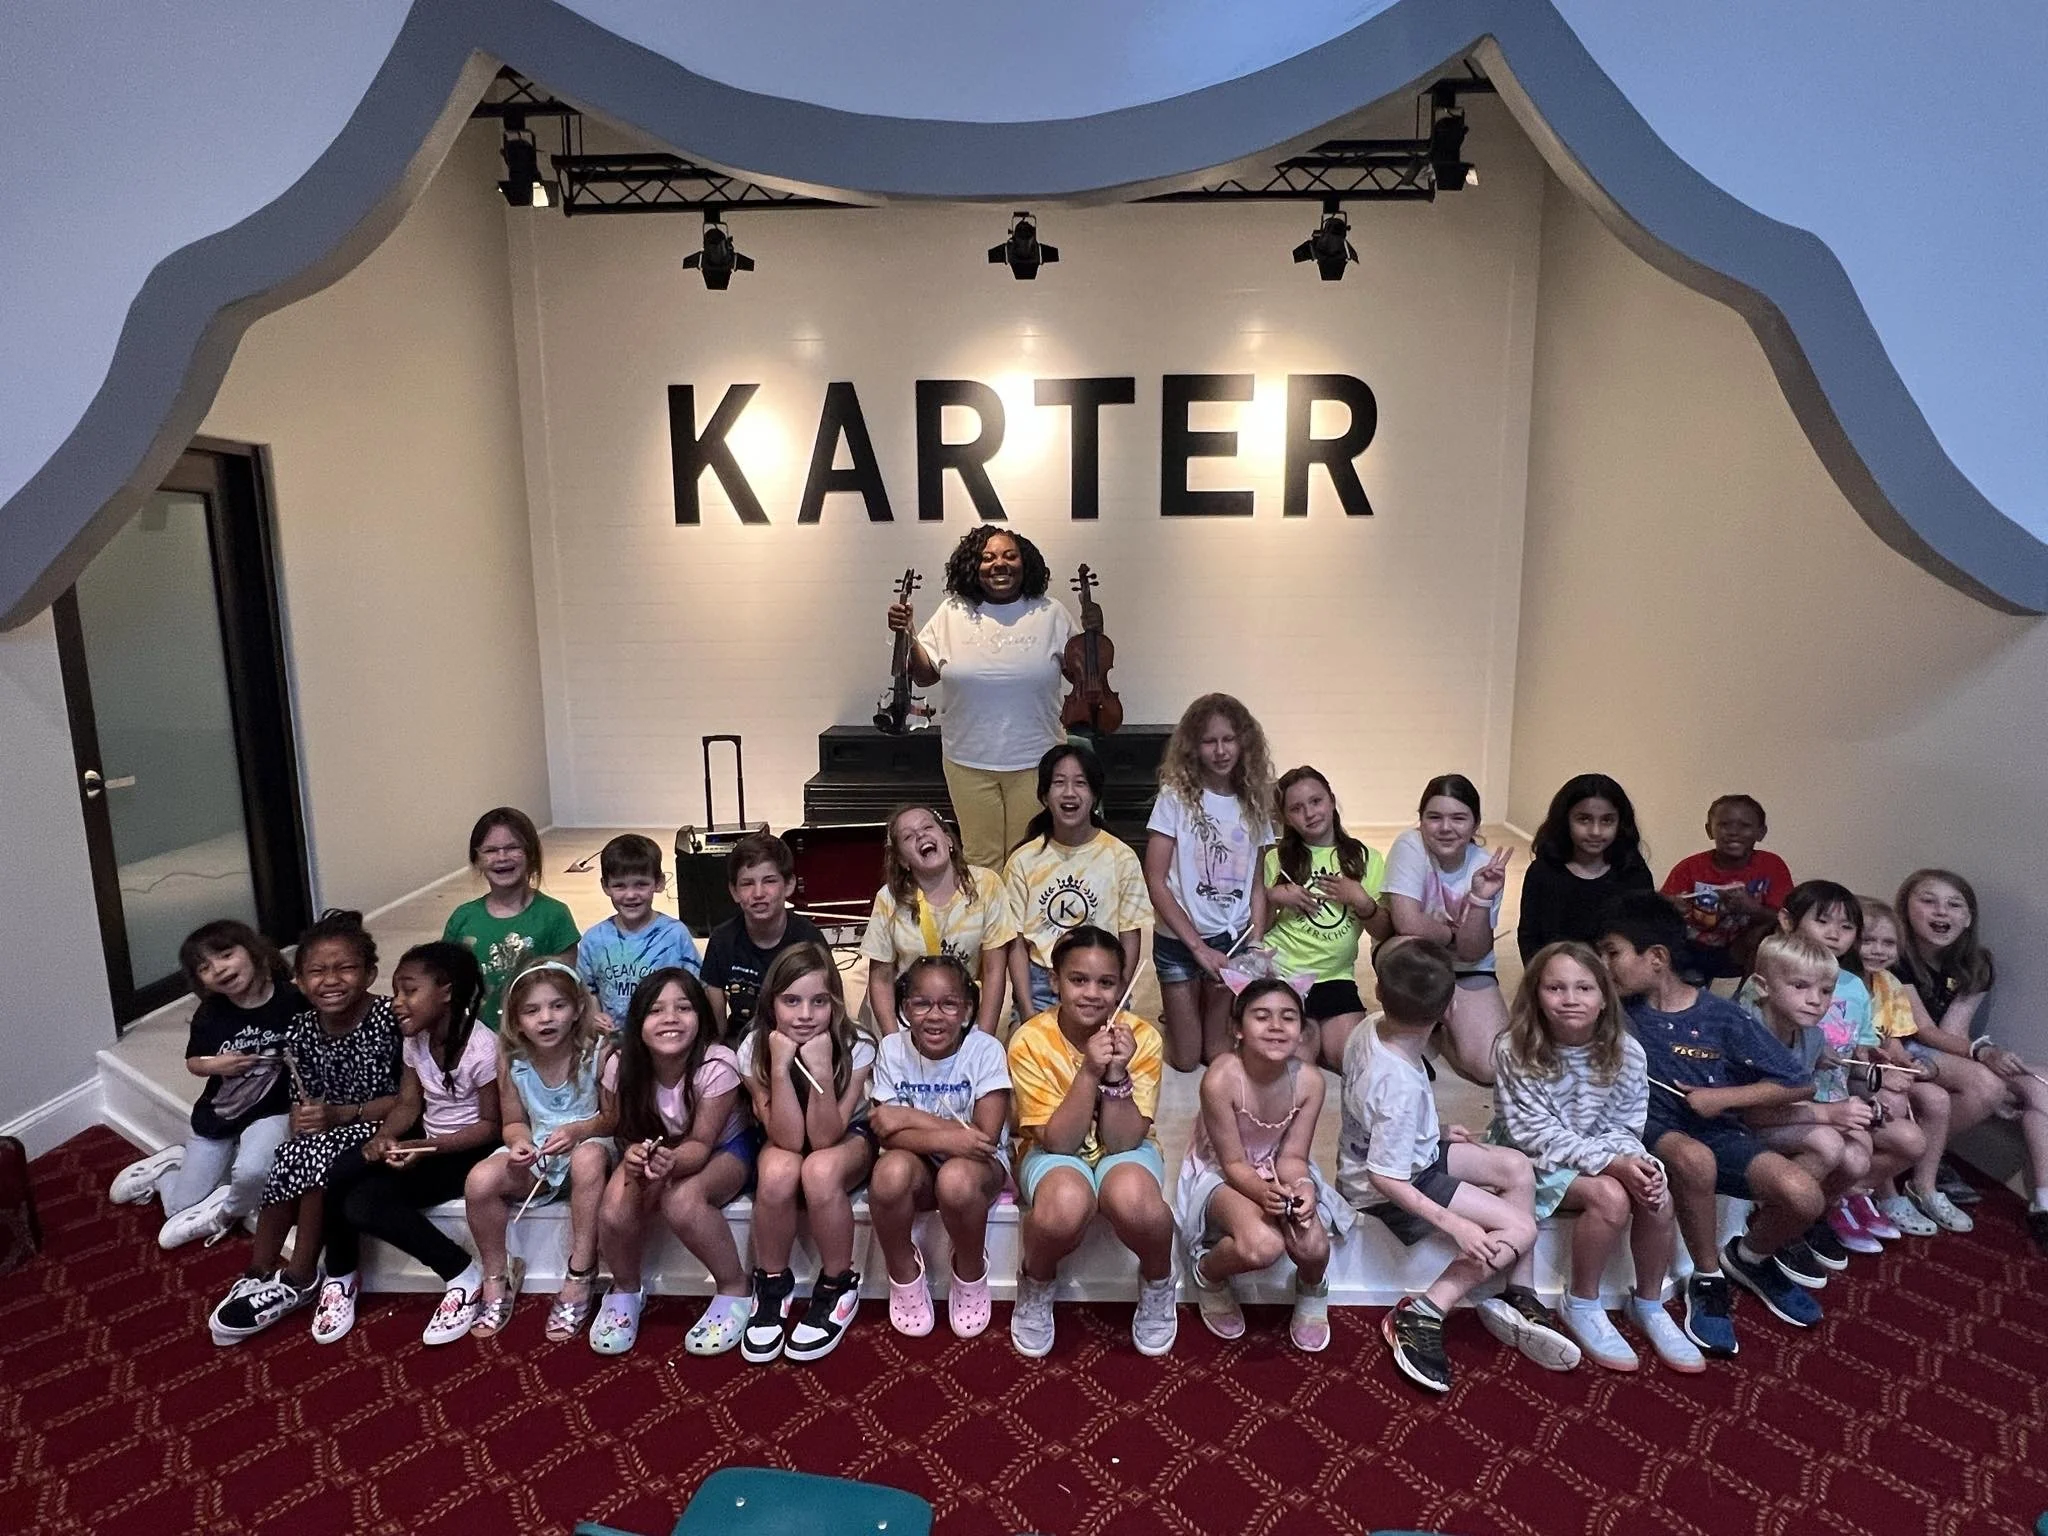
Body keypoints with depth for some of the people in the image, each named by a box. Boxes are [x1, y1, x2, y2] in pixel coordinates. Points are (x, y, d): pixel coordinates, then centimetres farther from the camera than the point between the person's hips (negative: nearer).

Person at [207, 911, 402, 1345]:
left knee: (317, 1153, -28)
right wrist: (302, 1123, -17)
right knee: (292, 1155, -24)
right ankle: (260, 1274, -7)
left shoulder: (390, 1017, -18)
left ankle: (298, 1277, -11)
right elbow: (300, 1104, 4)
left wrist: (341, 1114, -24)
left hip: (380, 1130, -5)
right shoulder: (302, 1030, -2)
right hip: (323, 1133, 5)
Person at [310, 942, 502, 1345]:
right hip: (423, 1139, 7)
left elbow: (491, 1124, -17)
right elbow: (408, 1104, 4)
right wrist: (384, 1137, -17)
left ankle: (462, 1271, -6)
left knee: (364, 1204, -22)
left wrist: (430, 1149, -27)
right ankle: (341, 1276, 7)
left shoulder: (482, 1047, -22)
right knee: (333, 1174, -16)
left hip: (467, 1150, -7)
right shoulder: (414, 1040, 1)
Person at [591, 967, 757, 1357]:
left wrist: (672, 1161, -48)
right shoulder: (622, 1066, -19)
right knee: (614, 1211, -26)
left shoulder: (717, 1065, -30)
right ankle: (625, 1290, 7)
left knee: (682, 1200, -34)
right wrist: (637, 1154, -34)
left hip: (724, 1148, -3)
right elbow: (633, 1134, -10)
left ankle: (734, 1288, -9)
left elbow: (701, 1143, -25)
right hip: (656, 1150, 4)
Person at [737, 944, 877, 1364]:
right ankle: (771, 1286, -8)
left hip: (848, 1137, -1)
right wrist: (781, 1065, -39)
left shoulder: (856, 1048, -25)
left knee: (820, 1170, -35)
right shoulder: (754, 1049, -22)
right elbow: (788, 1138, -27)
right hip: (783, 1141, 1)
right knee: (778, 1172, -34)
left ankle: (838, 1286, -10)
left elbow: (824, 1137, -28)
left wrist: (820, 1069, -41)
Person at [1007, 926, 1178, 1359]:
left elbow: (1122, 1141, -19)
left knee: (1132, 1199, -35)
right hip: (1055, 1152, 0)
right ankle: (1036, 1287, 0)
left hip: (1124, 1150, 1)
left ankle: (1157, 1285, 1)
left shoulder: (1141, 1037, -17)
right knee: (1066, 1205, -36)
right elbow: (1059, 1141, -22)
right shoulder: (1031, 1041, -20)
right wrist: (1089, 1071, -34)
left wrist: (1117, 1072, -33)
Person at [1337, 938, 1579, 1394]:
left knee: (1517, 1168, 7)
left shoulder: (1369, 1029, -13)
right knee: (1520, 1228, -7)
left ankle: (1517, 1301, 12)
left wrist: (1436, 1132, 12)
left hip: (1416, 1152, 8)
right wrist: (1455, 1225, -26)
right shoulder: (1401, 1087, -37)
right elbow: (1385, 1178, -30)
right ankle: (1420, 1317, -4)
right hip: (1394, 1185, -8)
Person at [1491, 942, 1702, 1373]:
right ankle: (1582, 1306, -5)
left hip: (1609, 1155, 5)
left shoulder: (1626, 1051, -9)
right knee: (1610, 1197, -28)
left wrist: (1634, 1161, -26)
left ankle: (1649, 1304, 6)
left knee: (1657, 1196, -21)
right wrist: (1611, 1163, -30)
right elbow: (1538, 1134, -21)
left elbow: (1624, 1126, -2)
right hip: (1540, 1160, -4)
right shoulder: (1515, 1050, -21)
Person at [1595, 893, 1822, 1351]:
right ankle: (1707, 1279, -10)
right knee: (1694, 1157, -36)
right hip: (1650, 1129, -1)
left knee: (1804, 1197, -22)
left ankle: (1748, 1258, 15)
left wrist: (1724, 1097, -9)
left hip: (1716, 1130, 2)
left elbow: (1799, 1085, -1)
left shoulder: (1721, 1018, -6)